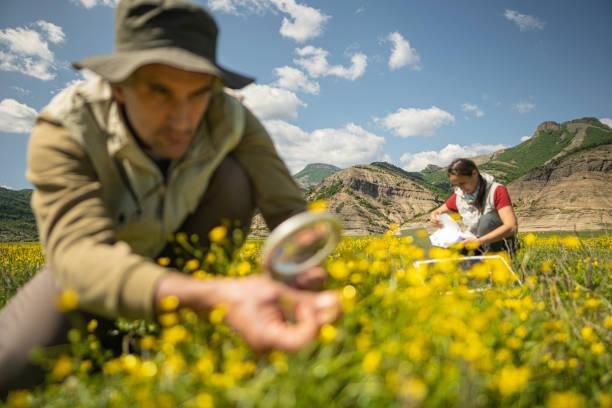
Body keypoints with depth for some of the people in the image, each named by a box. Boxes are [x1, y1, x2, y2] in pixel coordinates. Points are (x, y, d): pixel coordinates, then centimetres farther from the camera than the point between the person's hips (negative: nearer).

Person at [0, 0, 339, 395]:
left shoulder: (231, 121, -26)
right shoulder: (64, 133, -33)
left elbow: (290, 210, -23)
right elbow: (79, 252, -47)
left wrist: (305, 269, -48)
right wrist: (220, 296, -65)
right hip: (96, 266, -1)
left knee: (233, 176, -26)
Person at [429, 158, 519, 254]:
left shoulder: (497, 191, -18)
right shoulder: (459, 196, -1)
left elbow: (511, 227, -29)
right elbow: (435, 213, 11)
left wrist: (480, 241, -41)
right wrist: (434, 218, -15)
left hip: (502, 245, -5)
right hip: (480, 247, 5)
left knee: (488, 219, -30)